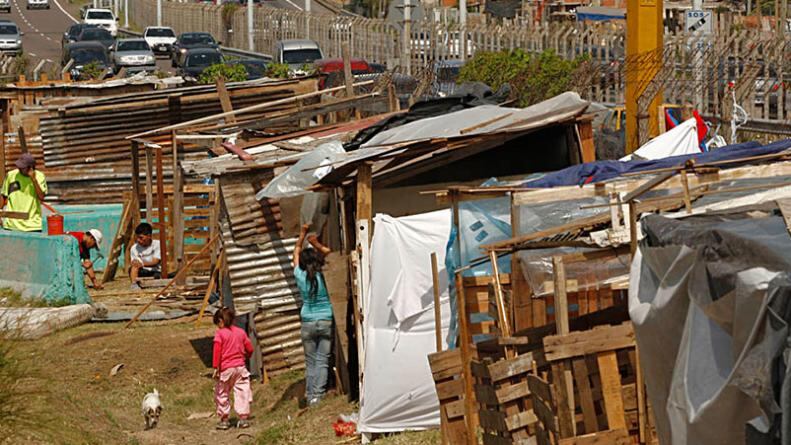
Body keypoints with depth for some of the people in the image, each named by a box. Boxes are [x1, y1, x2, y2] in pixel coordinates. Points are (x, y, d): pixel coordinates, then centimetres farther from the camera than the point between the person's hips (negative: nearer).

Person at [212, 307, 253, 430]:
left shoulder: (219, 333, -7)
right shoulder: (240, 332, 6)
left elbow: (217, 352, -14)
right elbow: (249, 349, 11)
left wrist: (216, 368, -13)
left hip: (225, 369, -4)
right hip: (240, 367, 4)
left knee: (222, 394, 9)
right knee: (242, 392, 7)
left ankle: (224, 419, 13)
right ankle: (244, 418, 4)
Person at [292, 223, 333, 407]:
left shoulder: (300, 276, -5)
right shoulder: (321, 275, -11)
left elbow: (296, 253, 11)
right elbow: (327, 252, -1)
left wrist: (303, 234, 17)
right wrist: (316, 244, -4)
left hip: (308, 323, 2)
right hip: (325, 321, -2)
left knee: (310, 361, 9)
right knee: (322, 360, -2)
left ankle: (310, 395, 4)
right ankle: (317, 395, -10)